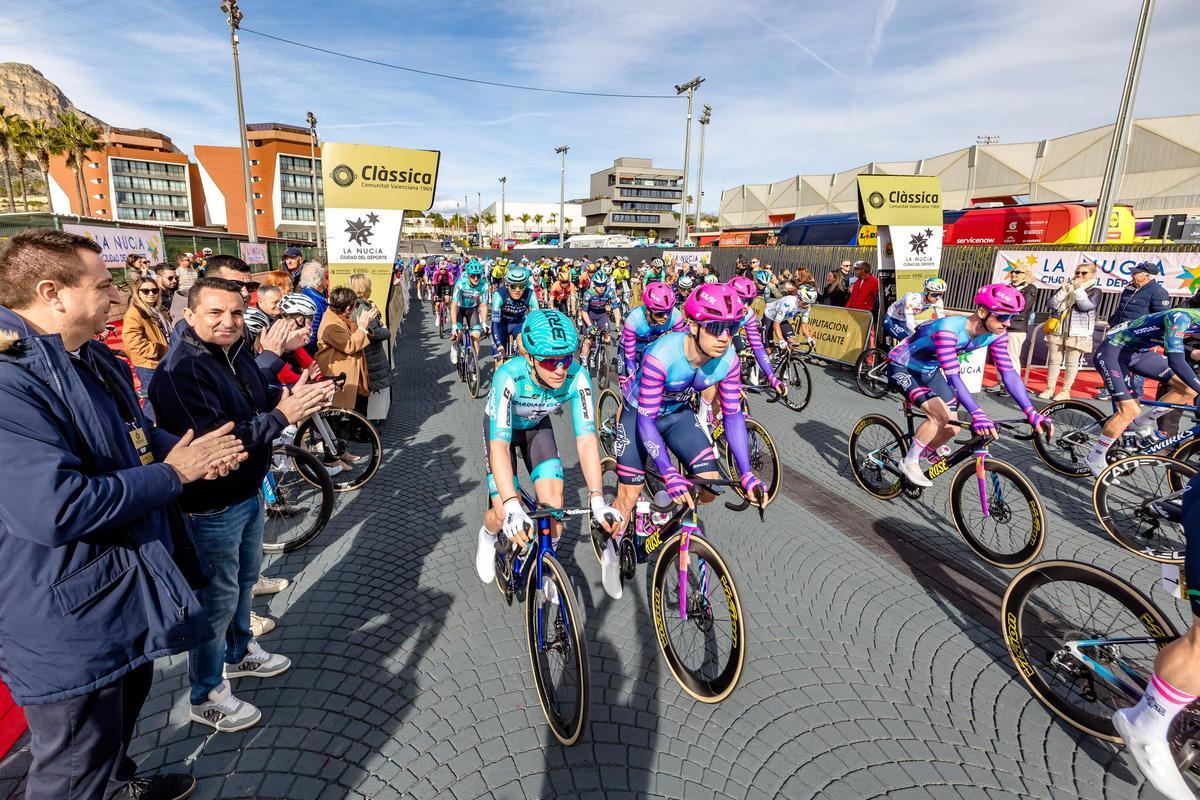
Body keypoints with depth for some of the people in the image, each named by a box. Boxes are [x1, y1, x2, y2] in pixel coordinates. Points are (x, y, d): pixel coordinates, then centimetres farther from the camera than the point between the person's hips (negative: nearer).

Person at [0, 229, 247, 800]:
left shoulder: (93, 358, 6)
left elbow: (130, 439, 17)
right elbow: (57, 509, -34)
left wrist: (190, 449, -4)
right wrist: (173, 474, -22)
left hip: (130, 584, 10)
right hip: (68, 626, -10)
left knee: (130, 697, 32)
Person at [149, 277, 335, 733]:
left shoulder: (238, 352, 0)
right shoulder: (179, 371, -25)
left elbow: (265, 392, 10)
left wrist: (300, 397, -12)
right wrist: (283, 415, -33)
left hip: (248, 494, 9)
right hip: (210, 510, -8)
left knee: (244, 579, 26)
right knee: (218, 600, 8)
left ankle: (239, 652, 50)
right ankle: (206, 696, 29)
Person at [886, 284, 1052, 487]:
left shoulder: (995, 334, -13)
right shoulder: (948, 329, -36)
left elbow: (1009, 373, -13)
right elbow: (953, 377, -42)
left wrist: (1032, 413, -22)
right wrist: (977, 415, -51)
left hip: (929, 370, 8)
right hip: (902, 368, -7)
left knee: (951, 427, 1)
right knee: (940, 416, -25)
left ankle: (926, 451, 31)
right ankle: (909, 462, -7)